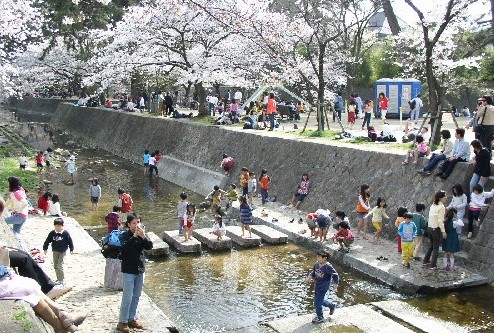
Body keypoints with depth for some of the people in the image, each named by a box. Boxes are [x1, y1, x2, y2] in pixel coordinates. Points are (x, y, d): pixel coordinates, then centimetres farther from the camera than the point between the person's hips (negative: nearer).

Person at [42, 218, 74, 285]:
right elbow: (47, 241, 3)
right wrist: (45, 248, 3)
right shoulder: (52, 233, -5)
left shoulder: (65, 233, -13)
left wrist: (71, 249, 3)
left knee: (60, 266, -12)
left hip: (62, 252, -5)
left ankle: (62, 280, -4)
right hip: (55, 251, 5)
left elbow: (70, 241, -2)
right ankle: (58, 279, 24)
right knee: (55, 266, 11)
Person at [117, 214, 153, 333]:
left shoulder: (142, 234, 3)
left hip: (140, 270, 5)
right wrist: (135, 235, -29)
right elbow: (125, 247, -27)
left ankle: (132, 319, 26)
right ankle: (122, 322, 8)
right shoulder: (124, 235, -9)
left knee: (136, 296, 14)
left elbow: (149, 246, -9)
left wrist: (143, 236, -22)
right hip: (128, 270, -5)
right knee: (127, 297, -3)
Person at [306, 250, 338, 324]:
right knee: (320, 301, 21)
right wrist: (310, 276, -4)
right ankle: (332, 305, 46)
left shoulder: (327, 267, -23)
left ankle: (320, 317, 17)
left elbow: (335, 275, -15)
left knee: (317, 303, -4)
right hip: (317, 285, 8)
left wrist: (335, 284, -16)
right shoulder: (316, 264, -4)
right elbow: (314, 272, 14)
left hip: (323, 287, -8)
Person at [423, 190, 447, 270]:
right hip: (436, 229, -7)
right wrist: (443, 231, -15)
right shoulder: (441, 207, -15)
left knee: (432, 245, 24)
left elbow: (432, 217, 8)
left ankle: (426, 261, 32)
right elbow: (440, 221, -19)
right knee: (436, 247, 5)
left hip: (429, 227, 7)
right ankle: (433, 265, 10)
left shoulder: (433, 205, 8)